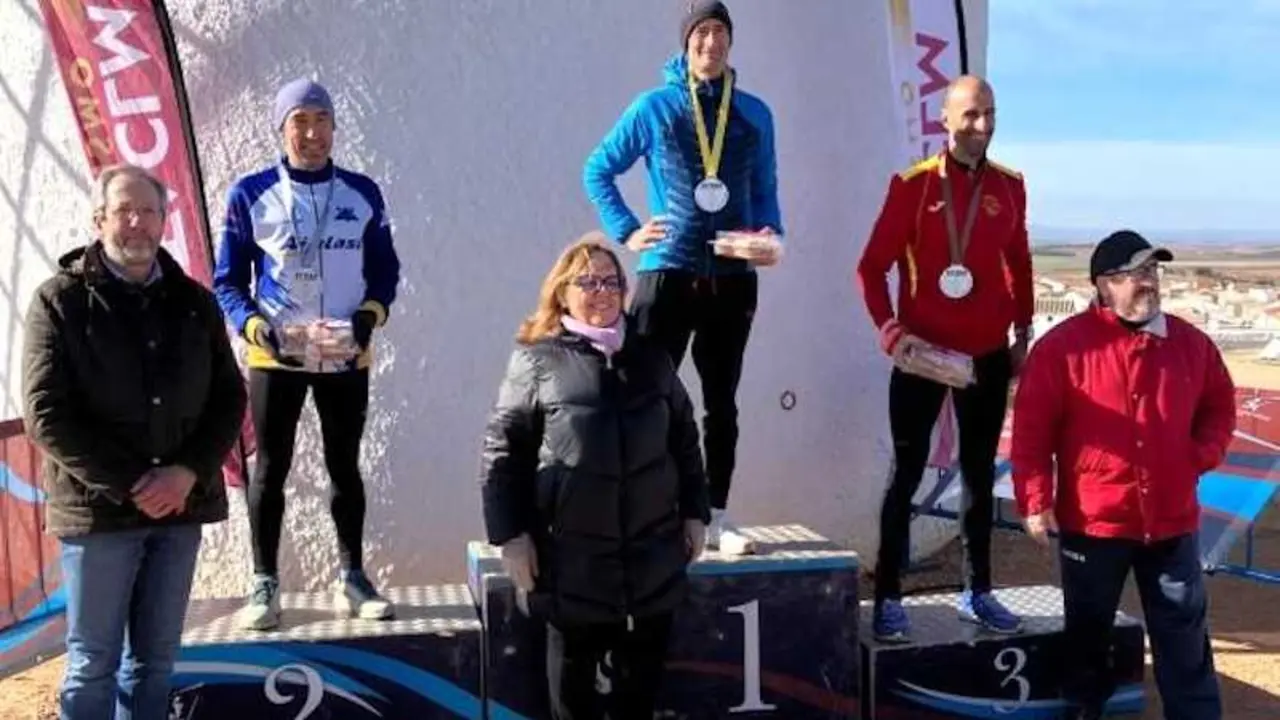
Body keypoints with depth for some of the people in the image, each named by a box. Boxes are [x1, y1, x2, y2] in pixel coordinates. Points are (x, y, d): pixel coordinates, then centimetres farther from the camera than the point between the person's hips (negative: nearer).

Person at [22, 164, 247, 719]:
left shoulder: (195, 302, 9)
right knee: (93, 662, 5)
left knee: (155, 658, 12)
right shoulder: (60, 301, -2)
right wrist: (128, 485, -14)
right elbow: (45, 413, -9)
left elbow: (229, 398, 7)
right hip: (98, 507, -3)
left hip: (180, 506, 3)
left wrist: (188, 473, -10)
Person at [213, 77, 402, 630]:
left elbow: (384, 268, 8)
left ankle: (352, 579, 22)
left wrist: (371, 313, -12)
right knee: (270, 468, 5)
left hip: (347, 357, 2)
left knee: (345, 466, 11)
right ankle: (264, 585, 16)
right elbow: (228, 281, -1)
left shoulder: (363, 193, 2)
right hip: (275, 357, -2)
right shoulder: (251, 195, -3)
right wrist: (255, 327, -18)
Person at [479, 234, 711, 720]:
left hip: (652, 551, 3)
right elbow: (502, 449, -4)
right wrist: (510, 534, -8)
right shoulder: (537, 359, -3)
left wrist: (694, 512, 11)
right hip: (573, 555, -3)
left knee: (643, 668, 13)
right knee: (574, 668, 11)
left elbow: (684, 439, 15)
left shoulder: (650, 358, 10)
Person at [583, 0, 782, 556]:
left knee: (722, 402, 10)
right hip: (668, 273, -3)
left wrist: (770, 235, -5)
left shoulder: (755, 114, 8)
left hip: (733, 277, 3)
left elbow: (765, 190, 14)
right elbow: (597, 170, 7)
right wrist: (626, 232, -2)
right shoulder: (654, 107, 1)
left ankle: (715, 518, 19)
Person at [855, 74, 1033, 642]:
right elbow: (872, 266, -7)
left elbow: (1018, 265, 15)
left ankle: (978, 592, 24)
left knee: (981, 474, 12)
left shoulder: (1009, 187, 5)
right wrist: (891, 332, -18)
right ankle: (889, 598, 8)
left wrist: (1023, 334, 13)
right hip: (922, 355, -4)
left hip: (988, 357, 4)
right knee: (907, 473, 1)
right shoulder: (913, 185, -8)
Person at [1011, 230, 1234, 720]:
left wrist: (1202, 456, 0)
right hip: (1091, 522, -3)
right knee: (1088, 633, 14)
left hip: (1172, 521, 3)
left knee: (1184, 638, 10)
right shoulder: (1062, 346, -11)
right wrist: (1035, 501, -12)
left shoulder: (1190, 343, 2)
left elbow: (1220, 406, 17)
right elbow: (1031, 431, -9)